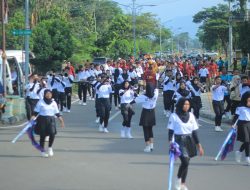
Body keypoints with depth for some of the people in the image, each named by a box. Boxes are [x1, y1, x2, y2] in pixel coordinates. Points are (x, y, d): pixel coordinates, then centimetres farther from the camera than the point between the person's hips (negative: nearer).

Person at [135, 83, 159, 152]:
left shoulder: (143, 96, -19)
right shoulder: (155, 95, -9)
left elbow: (135, 100, -7)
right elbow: (156, 89, 12)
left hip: (145, 113, -4)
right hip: (152, 113, 4)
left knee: (146, 130, 3)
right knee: (150, 129, 19)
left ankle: (148, 146, 2)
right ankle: (151, 145, 20)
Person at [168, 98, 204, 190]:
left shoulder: (191, 115, 7)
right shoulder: (174, 116, -5)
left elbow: (194, 131, 9)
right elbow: (171, 131, -5)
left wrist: (199, 145, 7)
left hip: (189, 141, 4)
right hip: (179, 141, -4)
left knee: (186, 163, 7)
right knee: (185, 161, -18)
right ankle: (178, 178, 5)